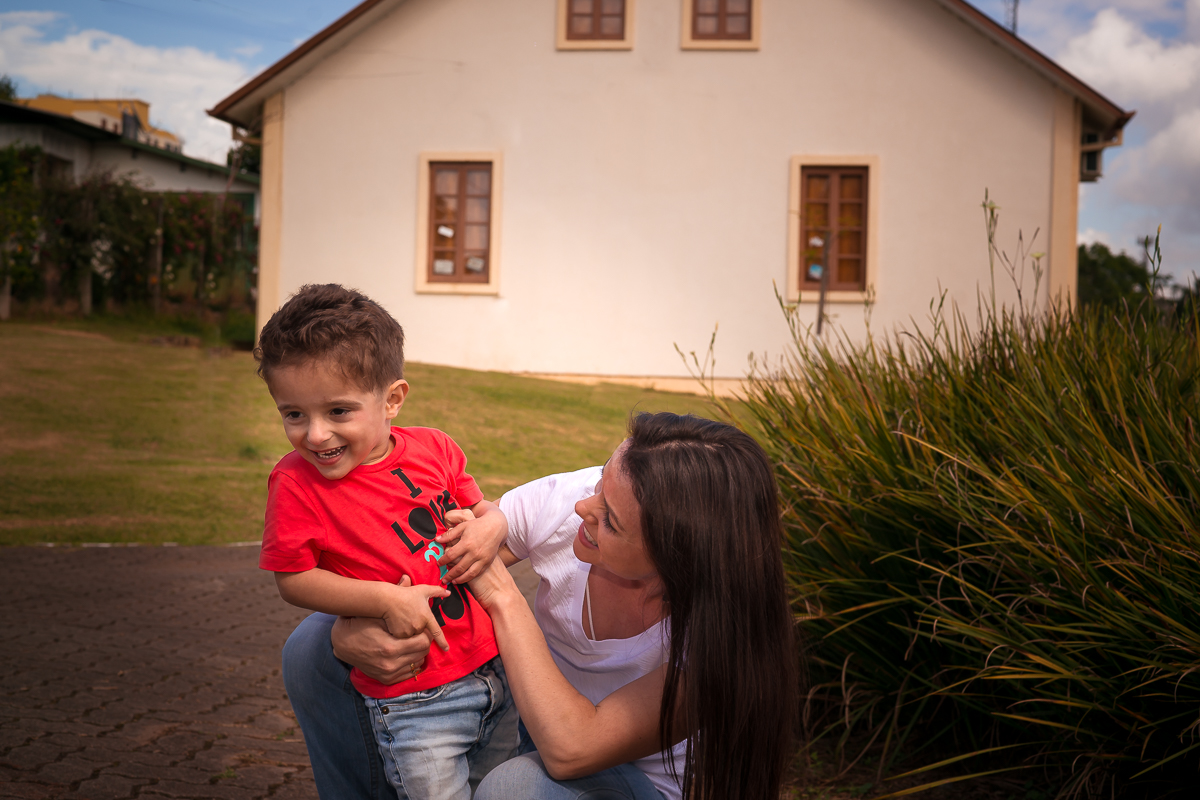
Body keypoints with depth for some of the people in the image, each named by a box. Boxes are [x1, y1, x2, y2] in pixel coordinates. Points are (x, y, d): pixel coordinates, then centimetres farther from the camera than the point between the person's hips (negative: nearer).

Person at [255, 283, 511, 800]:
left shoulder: (434, 450, -1)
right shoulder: (295, 482, -12)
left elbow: (480, 509, 13)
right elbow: (292, 579, -9)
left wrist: (487, 525, -12)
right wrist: (385, 600, -19)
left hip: (496, 666, 4)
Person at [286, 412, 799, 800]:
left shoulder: (713, 625, -33)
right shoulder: (565, 504, -23)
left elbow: (570, 748, -39)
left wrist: (504, 598, -33)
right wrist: (351, 635, -33)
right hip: (528, 709, 5)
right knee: (314, 646, -7)